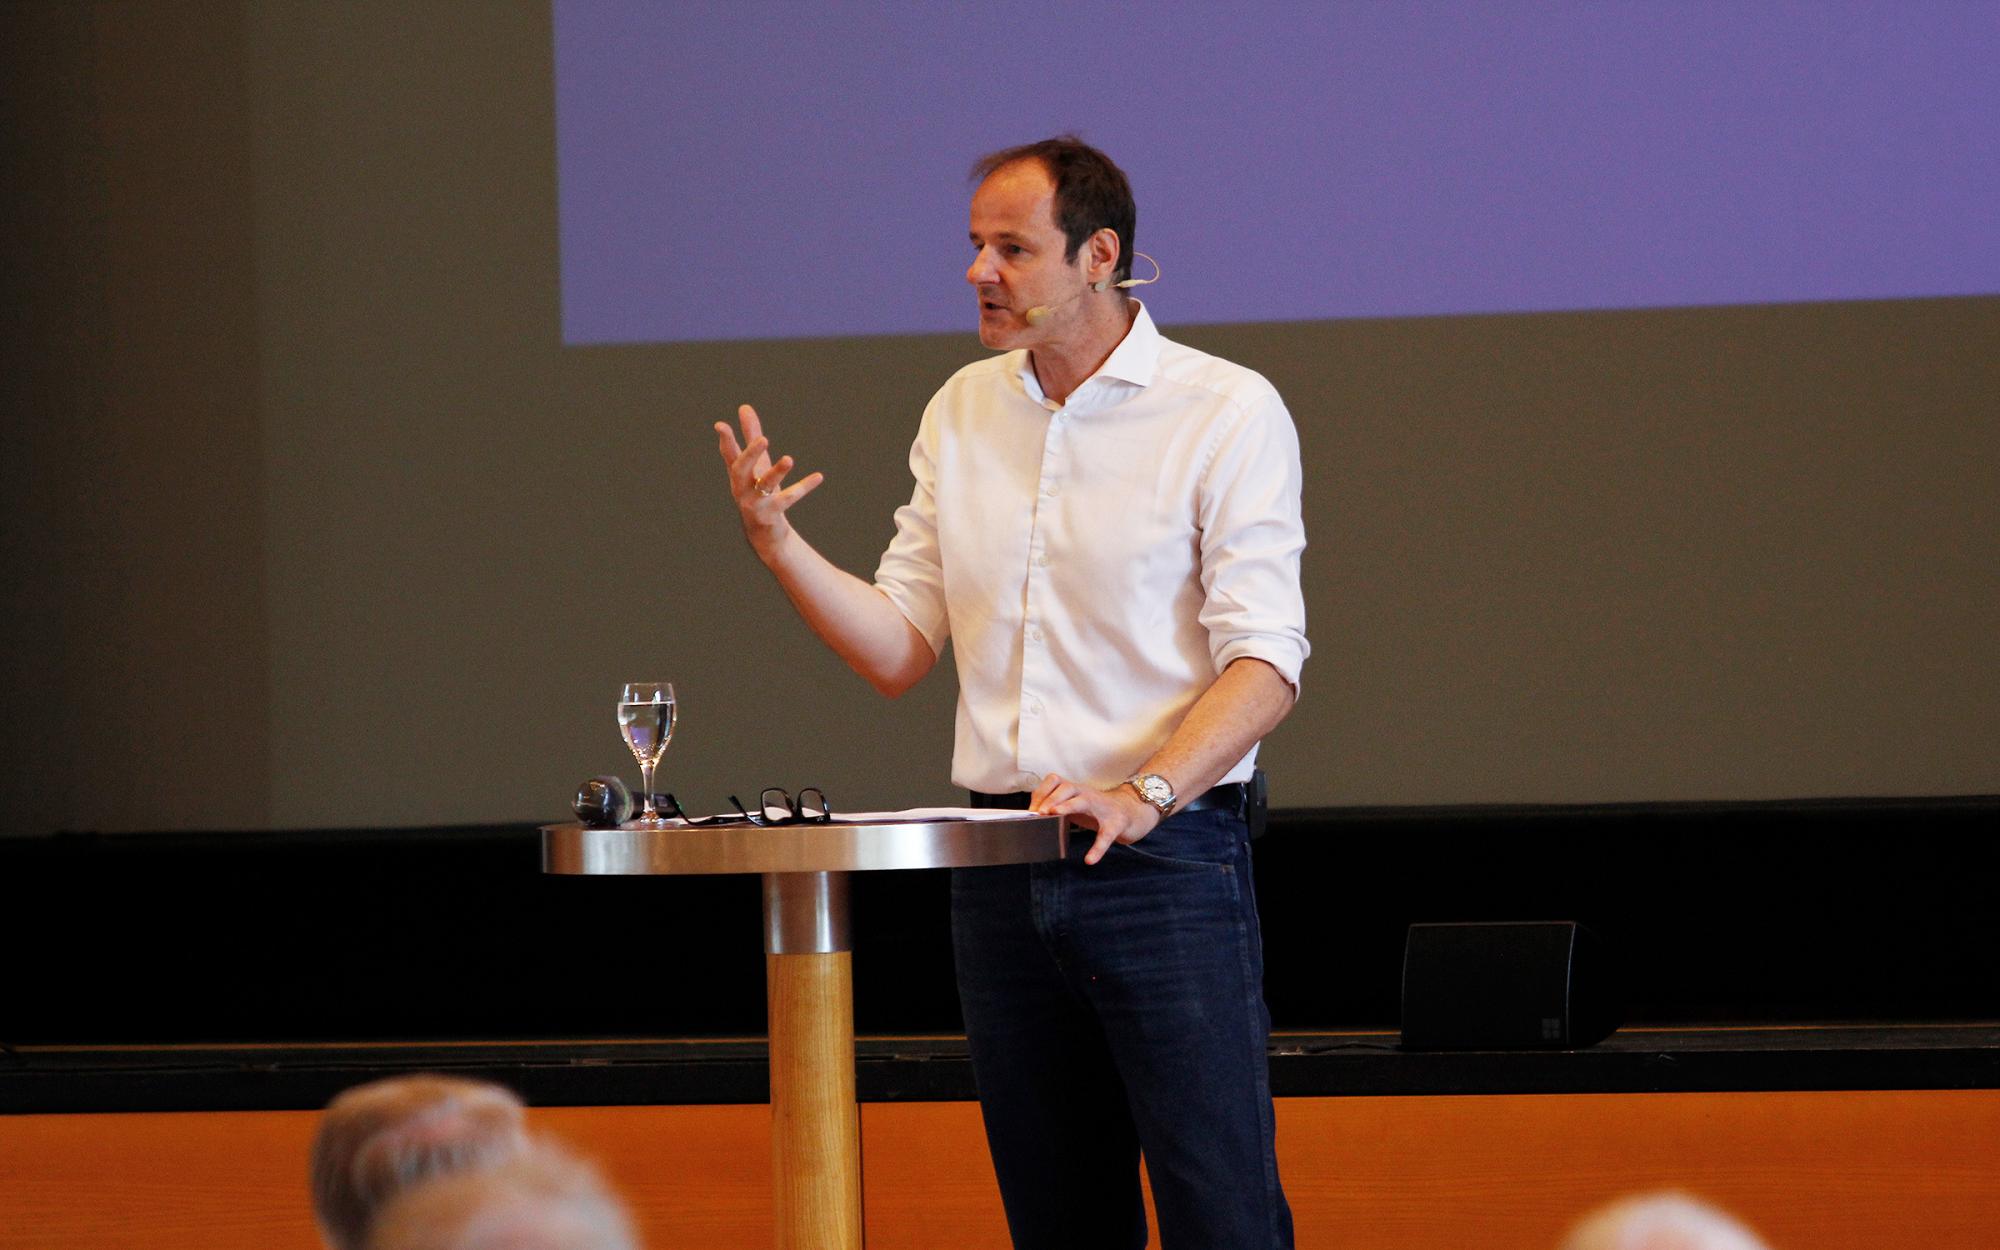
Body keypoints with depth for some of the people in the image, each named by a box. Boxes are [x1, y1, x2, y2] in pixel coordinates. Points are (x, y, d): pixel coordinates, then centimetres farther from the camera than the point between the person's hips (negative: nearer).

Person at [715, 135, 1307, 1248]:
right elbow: (899, 649, 12)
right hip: (1002, 879, 6)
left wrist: (1142, 794, -26)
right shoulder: (963, 413, 13)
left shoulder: (1228, 414, -5)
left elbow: (1266, 658, -12)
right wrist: (776, 540, -3)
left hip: (1165, 861, -6)